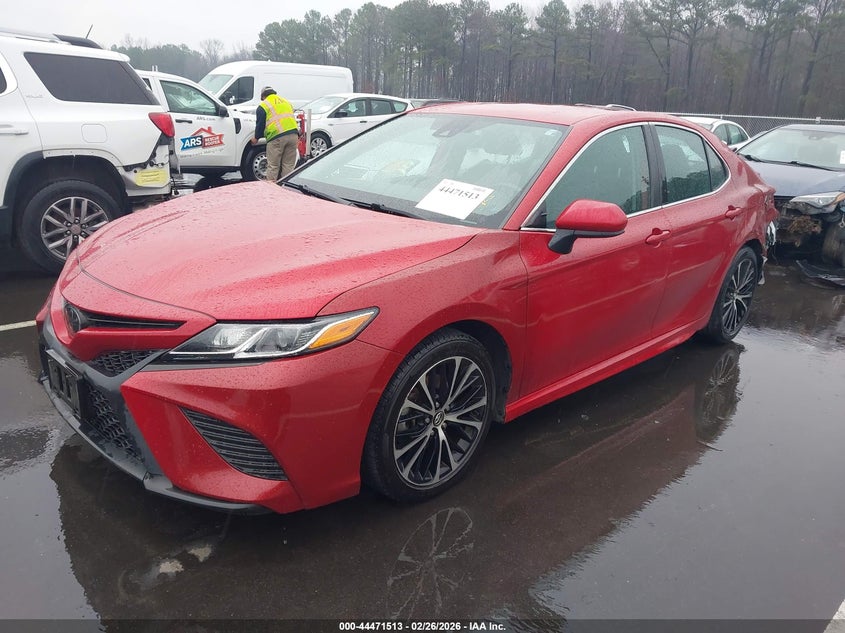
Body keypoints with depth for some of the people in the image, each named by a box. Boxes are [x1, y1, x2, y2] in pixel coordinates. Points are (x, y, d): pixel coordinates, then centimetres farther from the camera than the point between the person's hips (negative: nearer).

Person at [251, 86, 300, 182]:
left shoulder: (263, 106, 7)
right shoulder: (286, 102, 25)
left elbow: (260, 124, 6)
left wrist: (256, 138, 20)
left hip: (276, 137, -5)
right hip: (293, 134, 5)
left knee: (273, 166, 1)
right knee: (289, 165, 8)